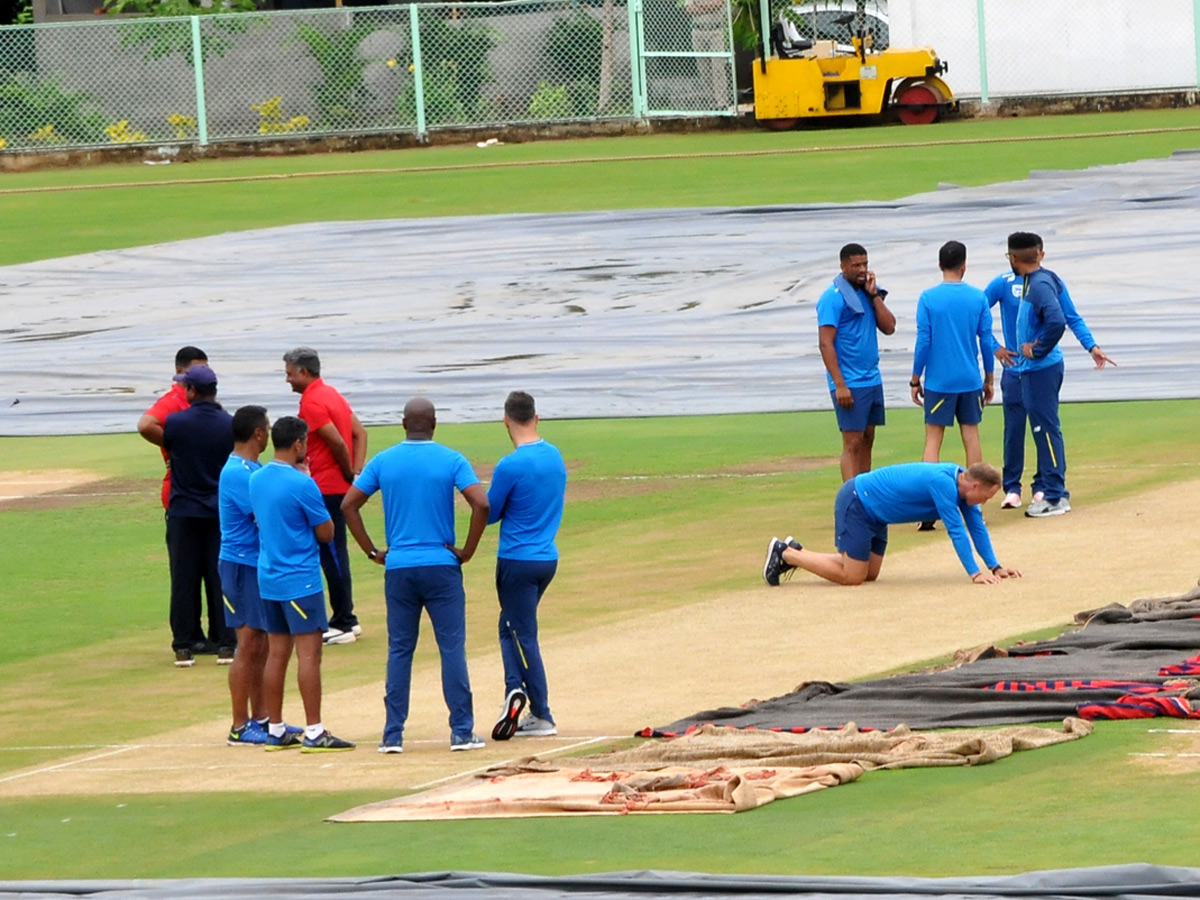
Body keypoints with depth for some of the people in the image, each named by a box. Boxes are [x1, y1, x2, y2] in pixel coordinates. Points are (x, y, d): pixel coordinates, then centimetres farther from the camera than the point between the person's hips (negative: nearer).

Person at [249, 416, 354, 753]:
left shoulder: (256, 480, 7)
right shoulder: (302, 485, -16)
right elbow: (326, 533, -8)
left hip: (269, 581, 8)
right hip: (301, 580, -8)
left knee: (277, 653, 11)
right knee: (309, 653, -6)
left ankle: (275, 731, 14)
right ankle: (314, 733, -8)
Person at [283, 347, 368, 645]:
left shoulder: (312, 402, -16)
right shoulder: (332, 394, 14)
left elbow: (338, 443, -23)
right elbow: (359, 433, 14)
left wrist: (349, 473, -10)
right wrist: (357, 470, 5)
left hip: (327, 488, -10)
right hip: (340, 487, 10)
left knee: (332, 555, -5)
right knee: (334, 553, 16)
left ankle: (343, 624, -1)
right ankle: (346, 619, 22)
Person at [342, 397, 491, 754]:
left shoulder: (383, 462, 3)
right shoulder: (451, 461, -4)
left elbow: (348, 505, 3)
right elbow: (481, 503, -15)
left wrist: (372, 551, 8)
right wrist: (468, 550, -4)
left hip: (398, 568, 2)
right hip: (441, 567, -2)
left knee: (399, 651, 7)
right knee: (452, 648, 2)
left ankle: (392, 735, 5)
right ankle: (462, 732, 0)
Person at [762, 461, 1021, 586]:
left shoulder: (962, 482, -1)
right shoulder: (943, 483, -30)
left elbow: (976, 526, 5)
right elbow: (955, 529, -31)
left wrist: (995, 567, 1)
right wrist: (975, 573, -30)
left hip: (872, 510, 10)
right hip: (855, 503, -10)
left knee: (870, 573, 12)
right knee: (853, 577, -8)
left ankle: (795, 553, 22)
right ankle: (786, 553, 5)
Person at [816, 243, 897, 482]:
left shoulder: (867, 293, 11)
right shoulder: (833, 298, -11)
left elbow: (889, 327, 5)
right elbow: (826, 343, -15)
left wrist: (874, 295, -4)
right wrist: (840, 385, -20)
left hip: (873, 380, 7)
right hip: (850, 384, -7)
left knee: (867, 440, 10)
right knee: (853, 443, -9)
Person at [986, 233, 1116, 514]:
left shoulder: (1053, 284, 3)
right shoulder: (1003, 284, -1)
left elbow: (1073, 319, 6)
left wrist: (1092, 346, -7)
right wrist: (994, 348, -4)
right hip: (1015, 368, -1)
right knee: (1014, 429, -1)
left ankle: (1043, 487, 10)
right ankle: (1012, 488, 6)